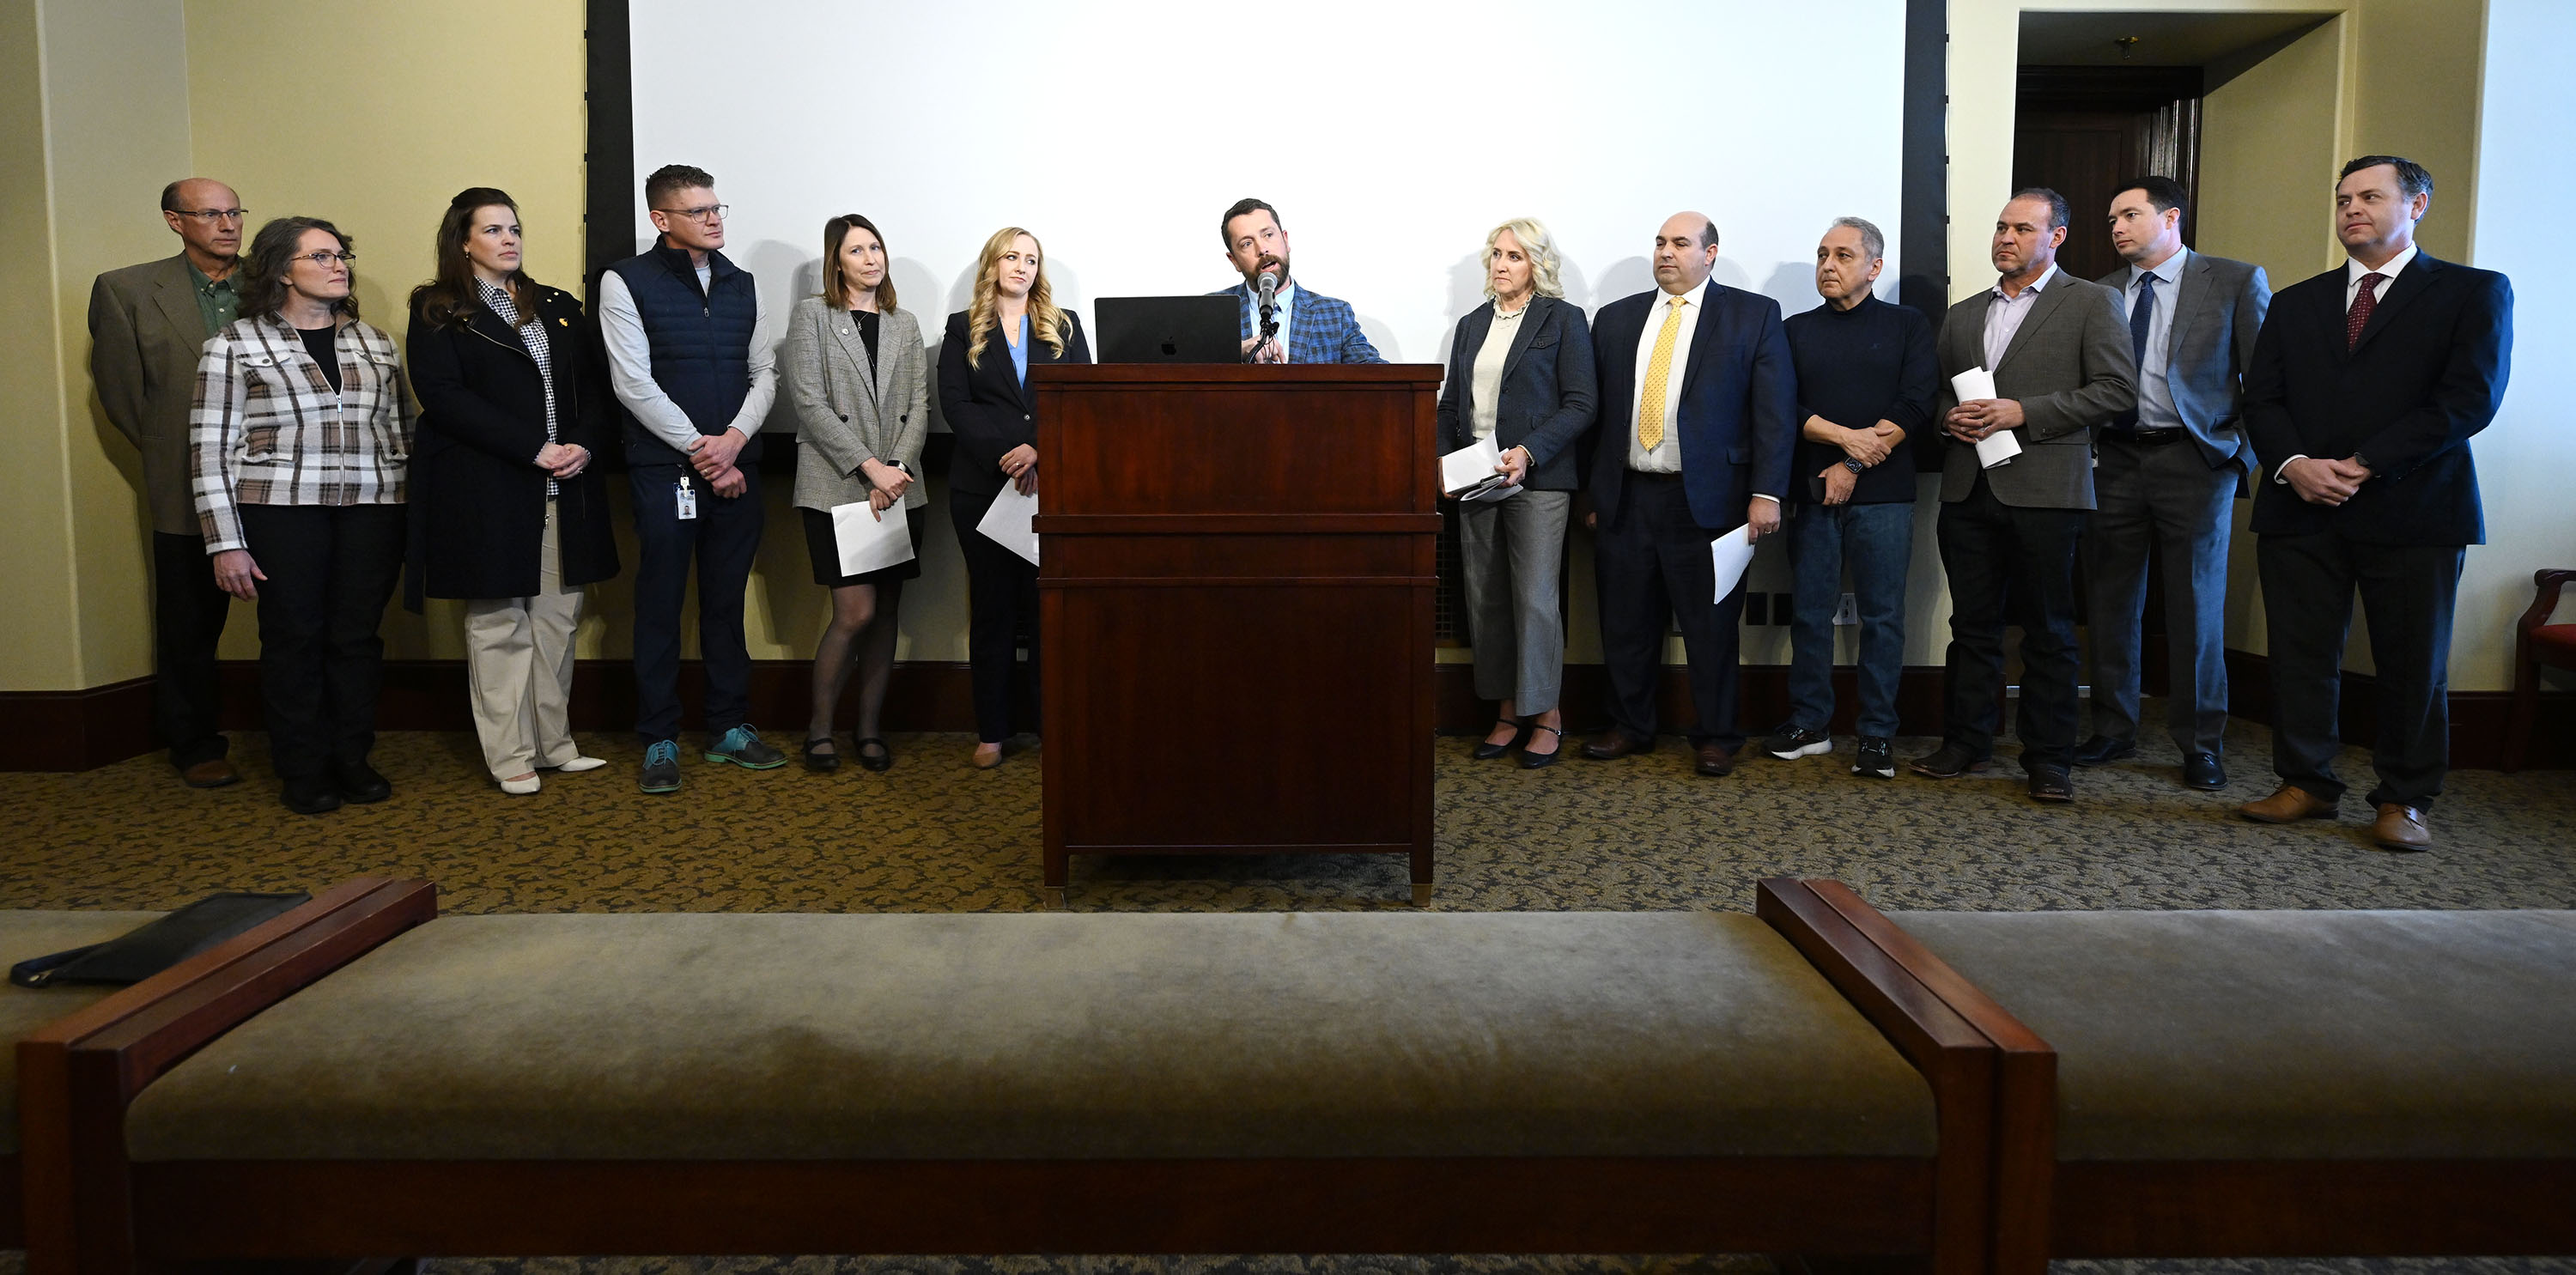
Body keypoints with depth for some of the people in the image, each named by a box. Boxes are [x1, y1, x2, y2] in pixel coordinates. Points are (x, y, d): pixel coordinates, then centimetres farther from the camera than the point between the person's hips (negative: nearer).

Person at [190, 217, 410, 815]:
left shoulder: (375, 343, 15)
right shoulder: (236, 344, 3)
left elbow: (401, 433, 16)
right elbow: (211, 449, 0)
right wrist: (226, 543, -6)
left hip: (372, 511, 3)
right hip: (281, 509, -3)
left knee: (358, 637, 5)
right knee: (294, 637, 2)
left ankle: (352, 759, 18)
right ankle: (303, 771, 14)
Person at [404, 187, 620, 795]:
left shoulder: (559, 307, 17)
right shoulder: (437, 312, 3)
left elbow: (593, 387, 12)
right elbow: (445, 397, -9)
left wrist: (584, 445, -8)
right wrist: (534, 448, -16)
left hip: (564, 490, 5)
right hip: (485, 492, -4)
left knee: (557, 620, 6)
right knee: (499, 626, 0)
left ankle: (554, 744, 15)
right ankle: (510, 757, 7)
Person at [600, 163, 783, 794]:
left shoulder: (741, 285, 12)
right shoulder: (626, 282, -2)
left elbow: (764, 373, 8)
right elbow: (634, 383, -8)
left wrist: (734, 439, -9)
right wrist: (700, 451, -11)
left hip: (736, 469, 4)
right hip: (664, 471, -4)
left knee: (727, 601, 10)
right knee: (660, 605, 1)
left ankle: (729, 729, 19)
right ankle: (659, 741, 10)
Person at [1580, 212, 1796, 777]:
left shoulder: (1754, 315, 3)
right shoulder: (1616, 318, 13)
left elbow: (1775, 411, -3)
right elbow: (1597, 410, 11)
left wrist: (1766, 493, -11)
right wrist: (1593, 492, 7)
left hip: (1707, 500, -3)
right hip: (1626, 498, 4)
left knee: (1711, 627, 3)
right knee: (1626, 624, 10)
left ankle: (1715, 736, 17)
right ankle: (1630, 726, 25)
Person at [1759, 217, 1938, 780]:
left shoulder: (1908, 325, 8)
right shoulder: (1797, 330, 14)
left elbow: (1918, 403, -3)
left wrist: (1855, 465, -10)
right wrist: (1845, 436, -13)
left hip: (1882, 495, -2)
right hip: (1813, 495, 2)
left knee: (1882, 615, -1)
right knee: (1810, 611, 4)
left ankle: (1877, 734, 5)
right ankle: (1809, 724, 13)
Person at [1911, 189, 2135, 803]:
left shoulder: (2092, 303, 3)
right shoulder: (1962, 315, 18)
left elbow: (2117, 389, -6)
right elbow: (1937, 391, 22)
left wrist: (2025, 413, -13)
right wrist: (1951, 417, -1)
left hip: (2044, 490, -4)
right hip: (1967, 491, 4)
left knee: (2048, 630, 1)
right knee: (1972, 623, 8)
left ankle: (2048, 757, 9)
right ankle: (1965, 741, 17)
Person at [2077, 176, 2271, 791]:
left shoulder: (2236, 282, 2)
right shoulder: (2100, 294, 12)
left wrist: (2241, 449, -8)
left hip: (2195, 461, -3)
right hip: (2115, 461, 4)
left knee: (2196, 606, 0)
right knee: (2111, 603, 8)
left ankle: (2201, 744, 11)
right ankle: (2113, 730, 20)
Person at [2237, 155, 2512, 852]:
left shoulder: (2473, 292, 5)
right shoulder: (2295, 303, 17)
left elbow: (2470, 398, -7)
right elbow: (2261, 399, 9)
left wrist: (2363, 466, -15)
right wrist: (2294, 465, -11)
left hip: (2411, 508, -3)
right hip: (2301, 508, 3)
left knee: (2413, 664, 3)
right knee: (2301, 656, 4)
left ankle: (2404, 801, 13)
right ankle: (2307, 783, 15)